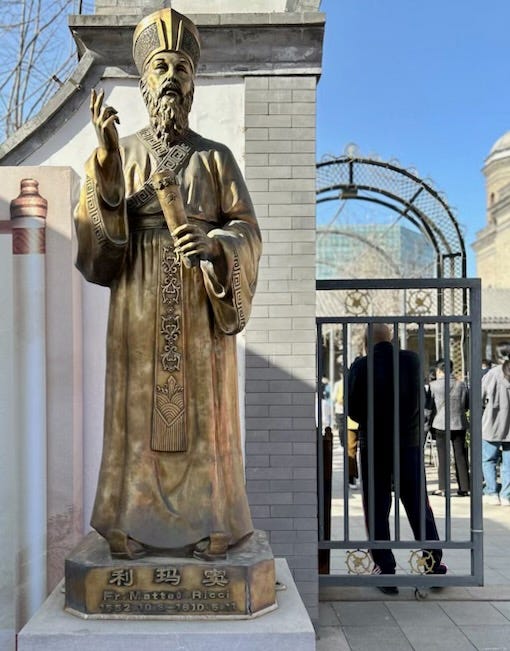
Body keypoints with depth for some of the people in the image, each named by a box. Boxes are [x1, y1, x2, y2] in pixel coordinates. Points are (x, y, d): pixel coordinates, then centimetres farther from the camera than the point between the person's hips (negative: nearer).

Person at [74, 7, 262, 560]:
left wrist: (212, 242, -21)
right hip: (140, 305, 0)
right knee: (139, 408, 0)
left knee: (202, 410, 2)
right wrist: (105, 161, -17)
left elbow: (247, 232, 1)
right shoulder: (120, 153, 9)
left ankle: (209, 522, 11)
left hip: (201, 307, 0)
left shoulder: (216, 157, 9)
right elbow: (92, 229, -3)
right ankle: (132, 522, 10)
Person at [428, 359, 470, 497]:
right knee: (460, 456, 9)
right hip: (459, 424, 2)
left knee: (443, 456, 5)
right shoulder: (461, 385, 0)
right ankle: (464, 487, 11)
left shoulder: (433, 385, -9)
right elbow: (467, 405, 7)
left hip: (441, 425, -2)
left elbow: (429, 405, -4)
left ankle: (443, 488, 4)